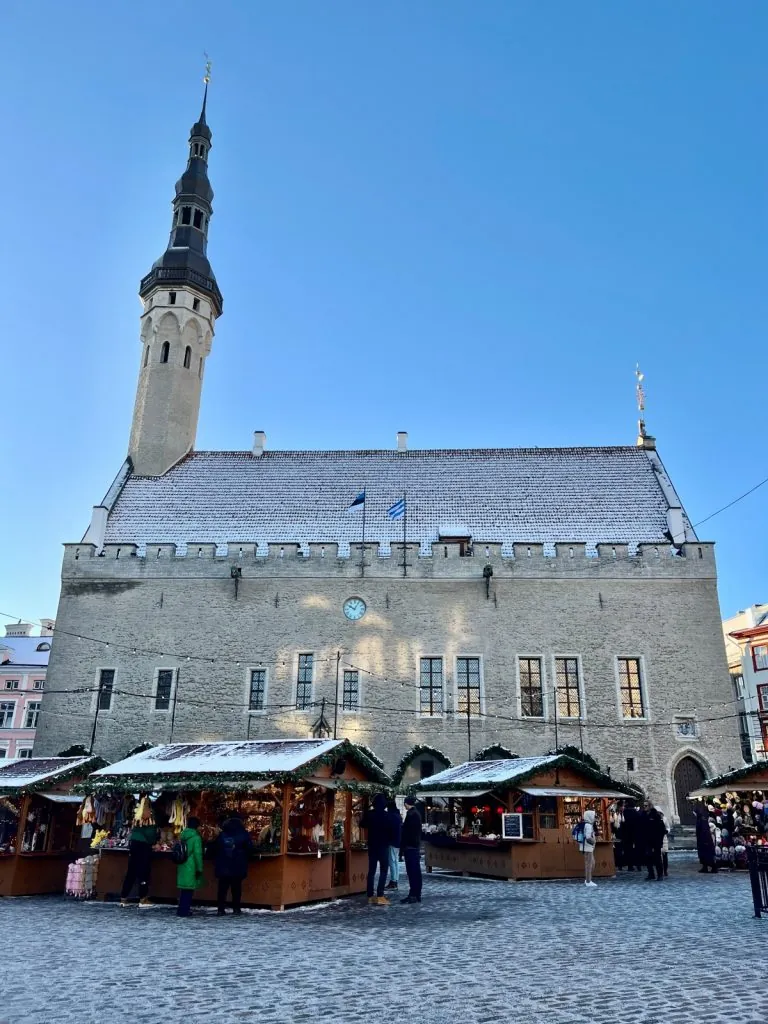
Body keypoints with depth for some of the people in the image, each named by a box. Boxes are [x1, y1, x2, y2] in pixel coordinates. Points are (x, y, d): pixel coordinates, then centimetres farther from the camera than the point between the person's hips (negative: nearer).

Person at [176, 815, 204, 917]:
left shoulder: (183, 835, 8)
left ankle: (182, 910, 22)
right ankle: (184, 911, 2)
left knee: (184, 889, 16)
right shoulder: (196, 837, -13)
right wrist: (199, 868, -9)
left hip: (182, 866, 7)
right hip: (191, 867, -7)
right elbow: (198, 854, -15)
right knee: (188, 889, 1)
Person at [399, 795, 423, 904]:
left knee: (412, 872, -7)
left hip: (410, 847, -10)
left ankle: (414, 895, -6)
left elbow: (406, 833, -17)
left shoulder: (410, 815, -15)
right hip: (416, 846, 10)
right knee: (415, 871, 11)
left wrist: (402, 848, -14)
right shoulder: (417, 814, 14)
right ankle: (415, 894, 16)